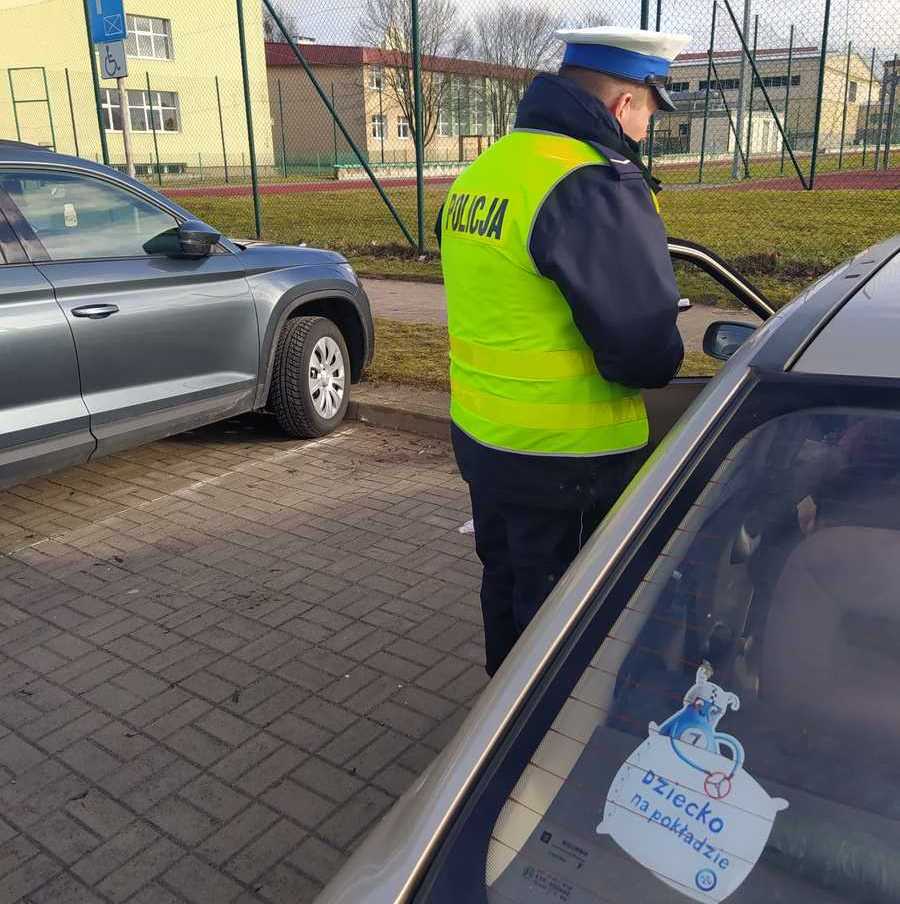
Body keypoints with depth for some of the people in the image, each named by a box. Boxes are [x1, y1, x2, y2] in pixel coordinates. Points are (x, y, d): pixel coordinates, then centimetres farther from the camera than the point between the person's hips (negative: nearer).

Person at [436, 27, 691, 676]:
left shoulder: (480, 173, 6)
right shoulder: (593, 186, -22)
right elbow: (647, 353, -22)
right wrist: (662, 361, 0)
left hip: (478, 436, 9)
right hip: (564, 460, -9)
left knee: (506, 584, 26)